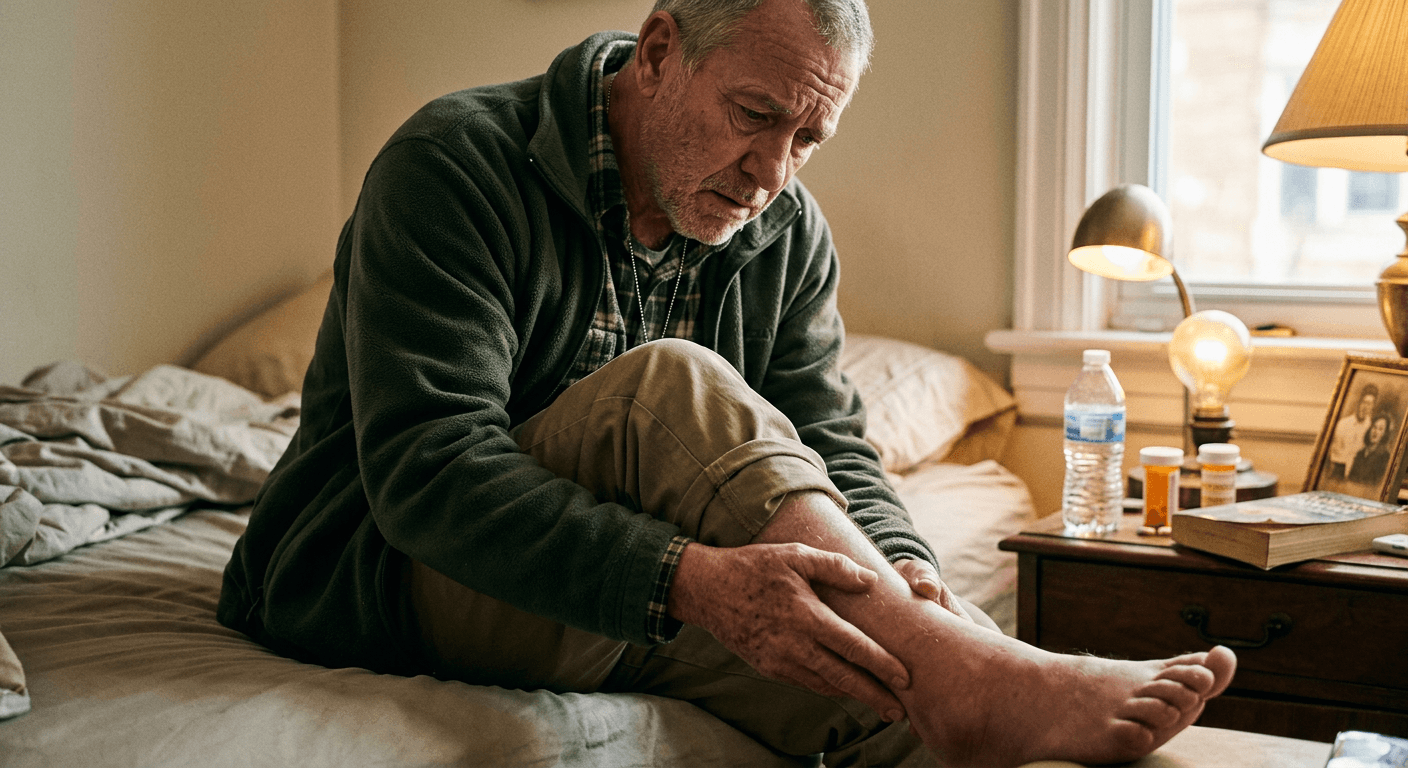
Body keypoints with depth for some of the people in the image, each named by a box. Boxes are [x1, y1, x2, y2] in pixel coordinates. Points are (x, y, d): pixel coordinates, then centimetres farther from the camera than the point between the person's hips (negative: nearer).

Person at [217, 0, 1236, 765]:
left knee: (881, 685, -25)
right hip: (375, 591, -6)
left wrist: (900, 572, -25)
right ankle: (972, 674, -37)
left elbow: (828, 442, 0)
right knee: (672, 390, -33)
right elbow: (425, 464, -29)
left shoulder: (788, 236, 4)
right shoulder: (455, 167, -17)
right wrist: (691, 579, -42)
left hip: (629, 624, 6)